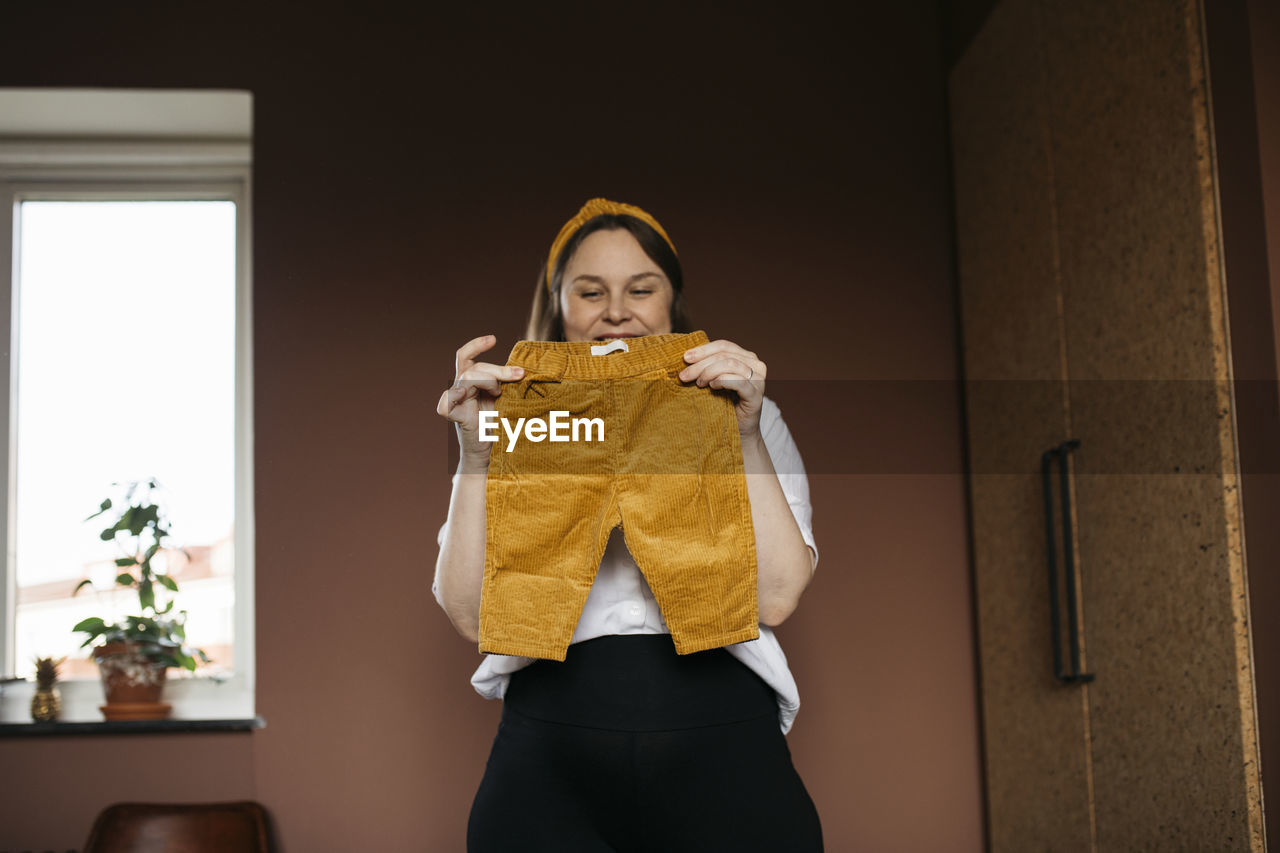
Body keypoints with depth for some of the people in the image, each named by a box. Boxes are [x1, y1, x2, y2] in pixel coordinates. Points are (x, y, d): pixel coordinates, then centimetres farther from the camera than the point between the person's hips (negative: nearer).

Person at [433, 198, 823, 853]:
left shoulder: (751, 421, 12)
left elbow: (776, 596, -3)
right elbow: (472, 615, -1)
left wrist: (746, 436, -9)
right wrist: (475, 457, -10)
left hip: (724, 754, 1)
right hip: (551, 758, 0)